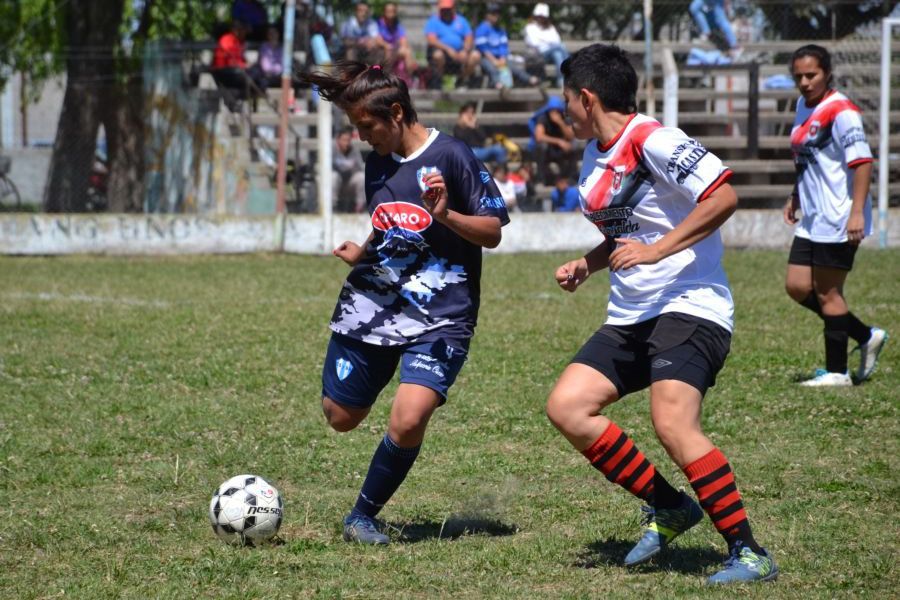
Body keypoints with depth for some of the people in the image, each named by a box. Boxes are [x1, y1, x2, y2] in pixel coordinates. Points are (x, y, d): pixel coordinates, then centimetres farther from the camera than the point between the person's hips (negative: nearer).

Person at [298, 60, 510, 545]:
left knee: (408, 421, -23)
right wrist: (360, 254, 9)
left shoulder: (450, 157, -11)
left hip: (438, 318, -7)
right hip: (370, 307, 7)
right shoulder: (378, 162, 10)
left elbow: (492, 231, -9)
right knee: (339, 417, 9)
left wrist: (445, 215, -24)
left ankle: (364, 516, -4)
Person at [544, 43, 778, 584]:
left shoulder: (654, 142, -13)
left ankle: (750, 554, -17)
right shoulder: (595, 157, 16)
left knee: (673, 424, -26)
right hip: (630, 317, 9)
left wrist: (656, 251, -23)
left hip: (691, 307, -9)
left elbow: (724, 196, -23)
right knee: (566, 407, -4)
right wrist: (586, 265, 13)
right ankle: (669, 508, 7)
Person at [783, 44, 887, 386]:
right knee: (797, 287, 7)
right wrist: (795, 199, 23)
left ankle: (836, 372, 7)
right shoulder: (804, 107, 14)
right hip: (812, 220, 9)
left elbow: (862, 161, -20)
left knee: (827, 294, -4)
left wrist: (857, 211, -26)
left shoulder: (840, 111, -14)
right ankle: (866, 336, 19)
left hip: (838, 220, -9)